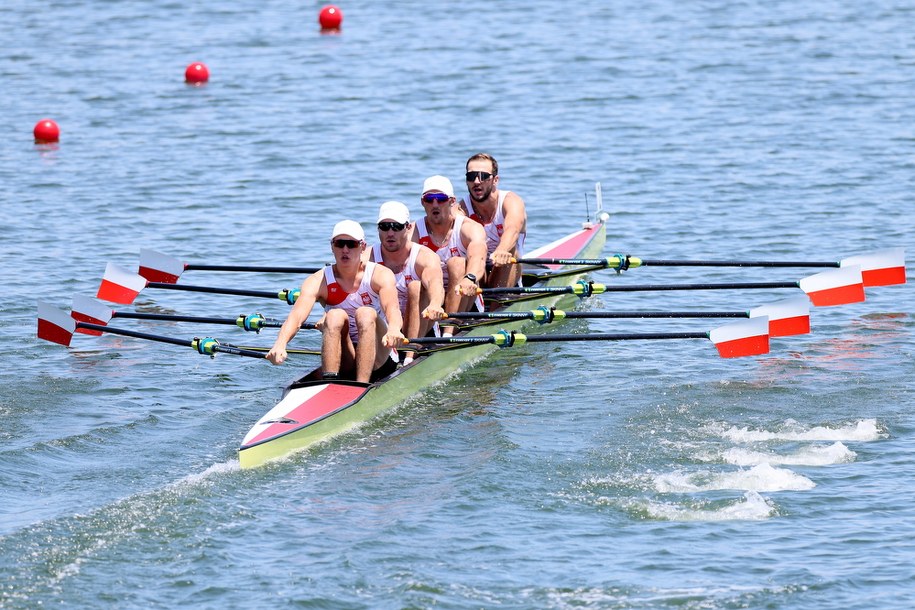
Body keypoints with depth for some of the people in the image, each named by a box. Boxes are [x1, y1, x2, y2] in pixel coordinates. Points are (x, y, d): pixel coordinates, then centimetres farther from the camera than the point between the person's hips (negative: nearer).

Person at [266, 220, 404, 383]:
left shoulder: (380, 275, -7)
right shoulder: (318, 281, -4)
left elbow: (392, 308, -28)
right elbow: (297, 315, -22)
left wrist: (394, 330, -53)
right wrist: (280, 343, -44)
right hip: (343, 362, 1)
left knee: (366, 314, -27)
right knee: (335, 316, -25)